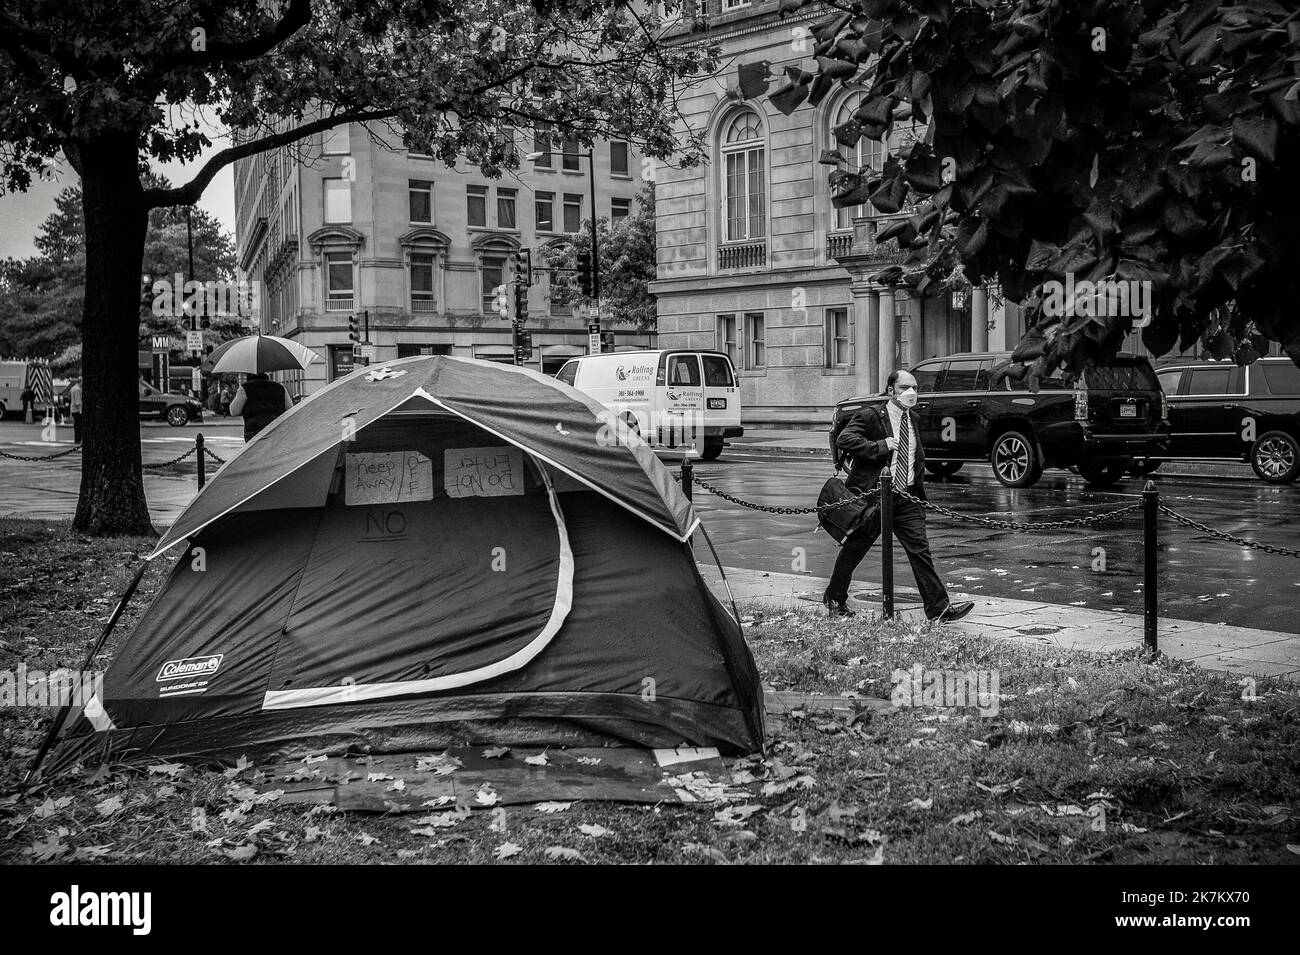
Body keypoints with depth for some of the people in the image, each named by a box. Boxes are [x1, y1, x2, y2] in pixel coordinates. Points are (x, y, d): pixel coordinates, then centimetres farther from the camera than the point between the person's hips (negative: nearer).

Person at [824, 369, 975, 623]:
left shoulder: (912, 419, 13)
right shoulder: (870, 416, -9)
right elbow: (843, 439, -22)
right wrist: (879, 446, -26)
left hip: (906, 497, 5)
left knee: (920, 549, -5)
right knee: (854, 549, 8)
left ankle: (939, 607, -6)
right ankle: (834, 599, 27)